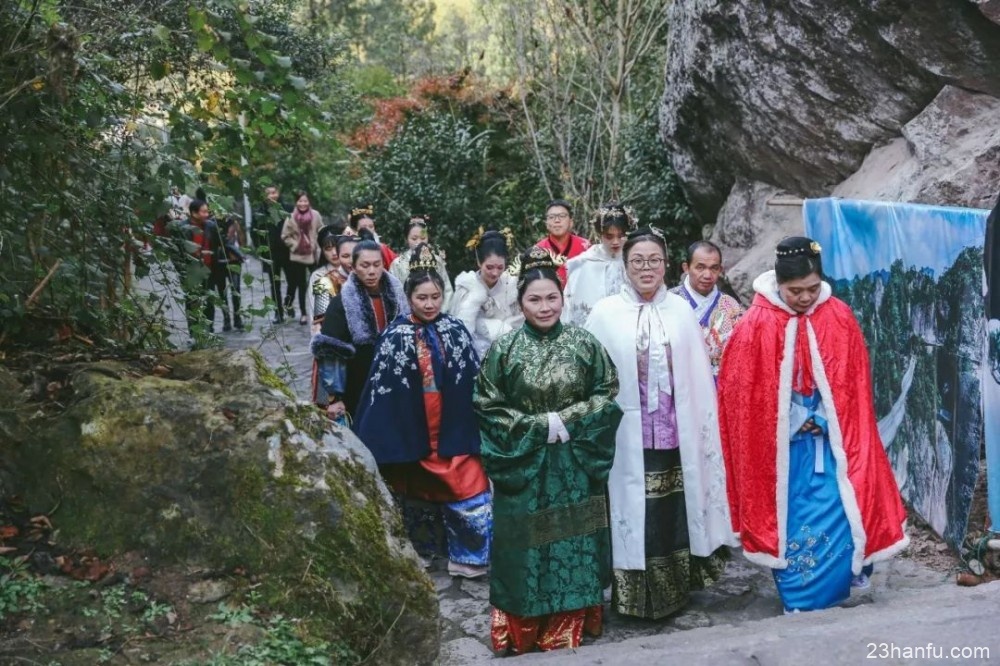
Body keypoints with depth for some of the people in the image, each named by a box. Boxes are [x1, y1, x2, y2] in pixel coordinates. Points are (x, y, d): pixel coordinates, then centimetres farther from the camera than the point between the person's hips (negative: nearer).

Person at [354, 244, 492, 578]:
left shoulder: (456, 331, -1)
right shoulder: (395, 336, -7)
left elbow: (475, 380, 4)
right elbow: (381, 389, -6)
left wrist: (477, 428, 2)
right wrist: (375, 442, -8)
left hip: (453, 430, 1)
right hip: (414, 433, -1)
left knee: (472, 493, -3)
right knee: (416, 494, 15)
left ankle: (470, 555, 14)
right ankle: (418, 551, 34)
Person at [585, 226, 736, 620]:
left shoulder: (681, 312, 4)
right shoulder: (605, 314, -3)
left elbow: (699, 377, 6)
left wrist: (703, 432, 4)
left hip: (675, 436, 2)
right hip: (628, 439, -2)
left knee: (673, 513, 10)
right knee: (635, 514, 4)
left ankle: (675, 592, 28)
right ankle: (634, 597, 20)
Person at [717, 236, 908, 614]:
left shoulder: (840, 318, -4)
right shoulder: (756, 326, -12)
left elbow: (854, 385, 2)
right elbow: (744, 393, -7)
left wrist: (823, 421, -7)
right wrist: (794, 424, -5)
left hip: (828, 442, 2)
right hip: (779, 447, -2)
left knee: (837, 520, -2)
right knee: (788, 524, 5)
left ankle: (822, 601, 18)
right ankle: (799, 605, 20)